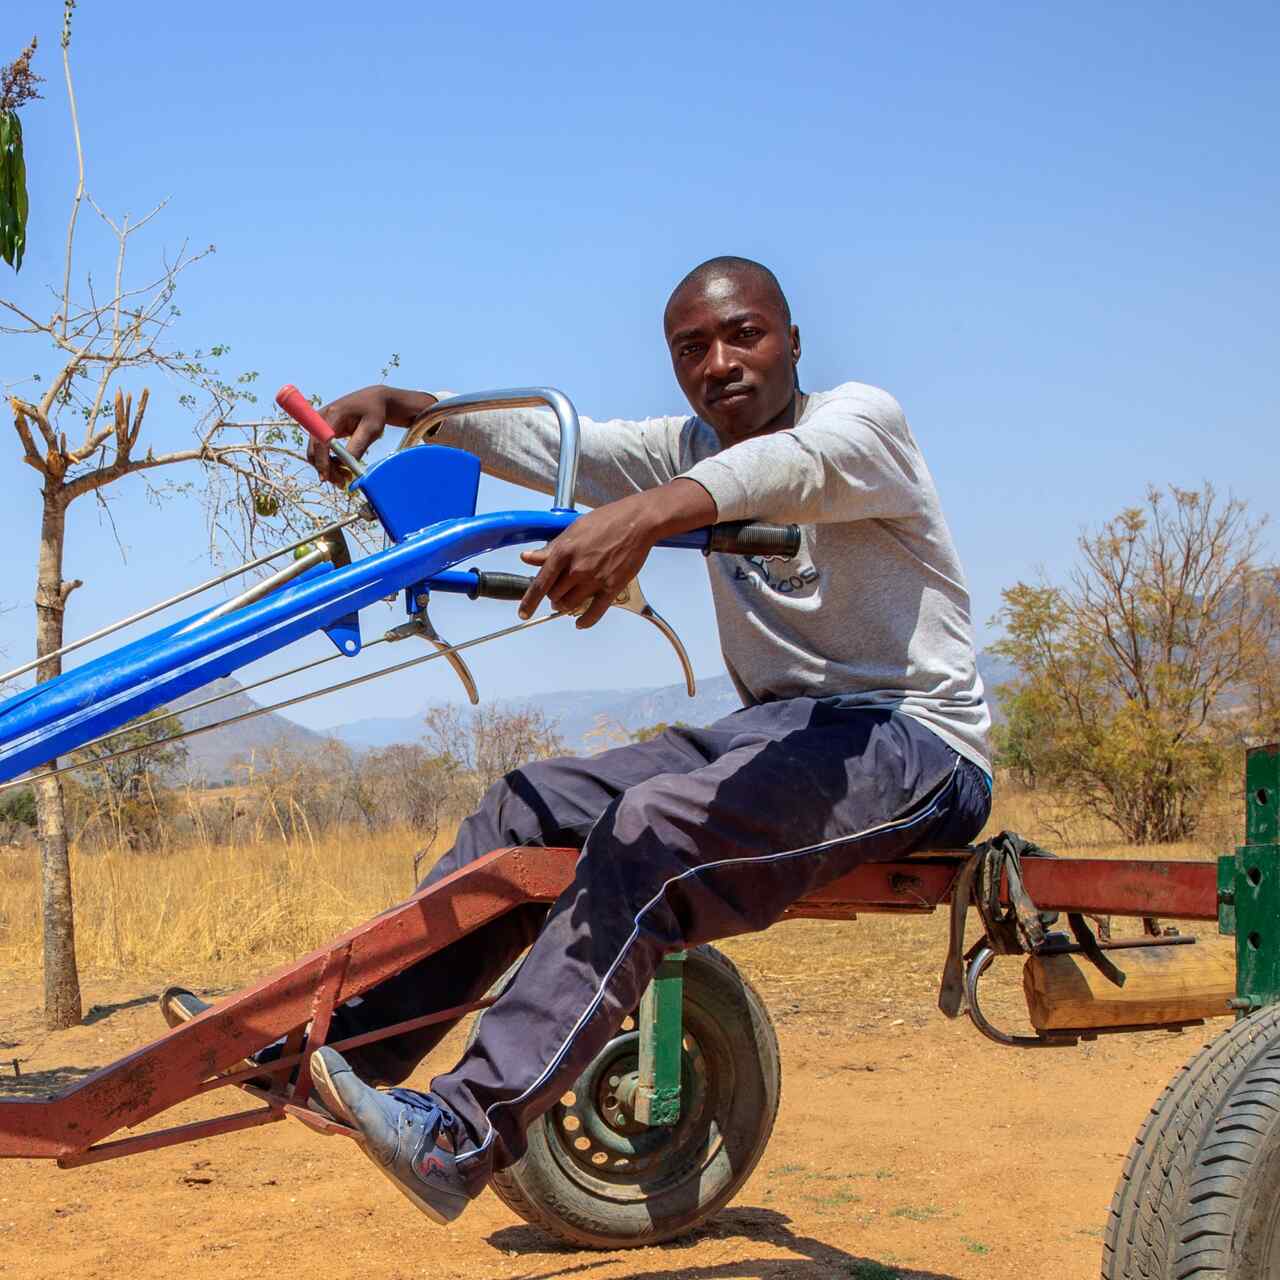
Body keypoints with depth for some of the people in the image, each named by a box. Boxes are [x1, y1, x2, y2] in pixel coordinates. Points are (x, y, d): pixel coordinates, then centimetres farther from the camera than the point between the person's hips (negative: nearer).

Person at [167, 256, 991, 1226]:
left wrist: (646, 513, -51)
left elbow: (791, 464, -31)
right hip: (779, 728, 8)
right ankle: (335, 1044, -5)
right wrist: (395, 404, -8)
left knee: (650, 834, -31)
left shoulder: (862, 417, -8)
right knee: (532, 807, -6)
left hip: (913, 738, -8)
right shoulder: (692, 452, 15)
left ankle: (465, 1133, -37)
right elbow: (549, 439, 8)